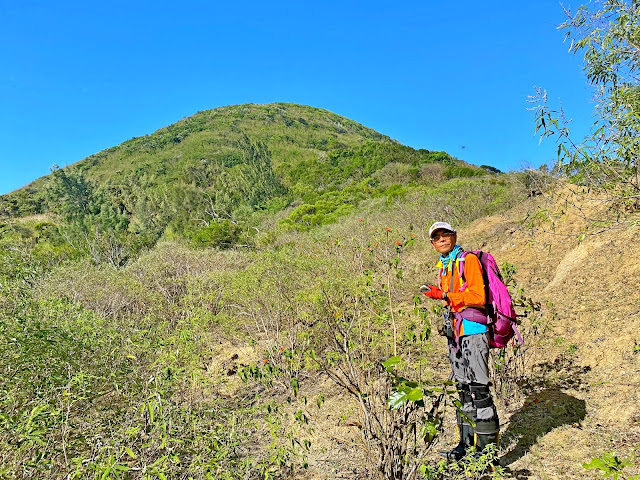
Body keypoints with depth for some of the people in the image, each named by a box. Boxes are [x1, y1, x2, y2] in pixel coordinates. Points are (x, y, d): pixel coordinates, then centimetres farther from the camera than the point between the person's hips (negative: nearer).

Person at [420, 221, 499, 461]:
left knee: (477, 387, -9)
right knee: (463, 388, 12)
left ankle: (487, 447, 1)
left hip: (473, 331, -8)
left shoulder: (469, 260, -6)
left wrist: (444, 295, -21)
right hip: (455, 333, 8)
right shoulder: (443, 266, 19)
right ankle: (466, 443, 22)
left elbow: (478, 296, -16)